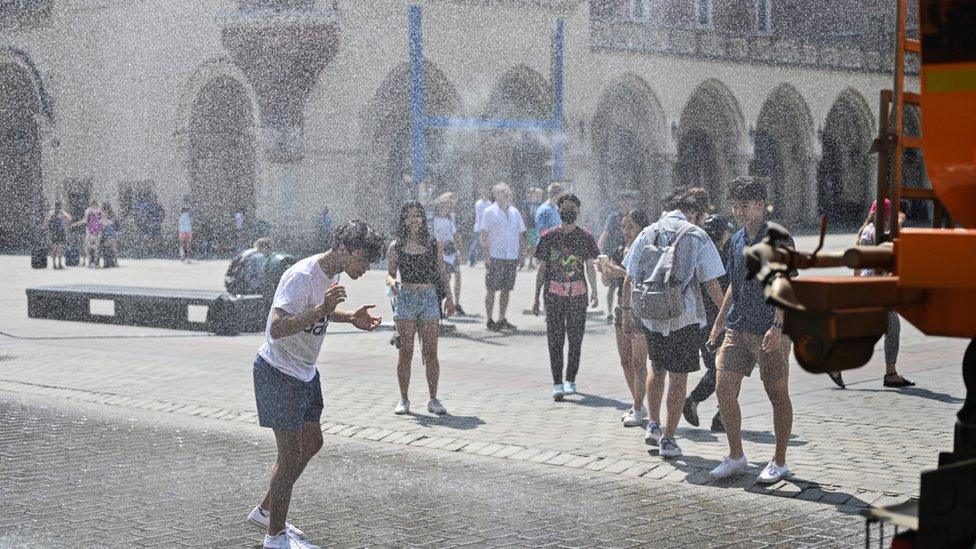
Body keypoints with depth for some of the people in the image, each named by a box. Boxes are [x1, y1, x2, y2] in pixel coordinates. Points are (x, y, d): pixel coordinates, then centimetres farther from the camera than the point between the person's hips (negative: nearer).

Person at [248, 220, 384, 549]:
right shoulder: (302, 277, -26)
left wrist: (350, 318, 5)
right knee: (291, 454, -5)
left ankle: (266, 512, 30)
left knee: (312, 443, 15)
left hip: (305, 373, 10)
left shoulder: (332, 274, 4)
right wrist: (321, 309, -44)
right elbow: (277, 329, -34)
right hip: (277, 373, -10)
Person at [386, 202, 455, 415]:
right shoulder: (396, 247, 5)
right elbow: (390, 273, 9)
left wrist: (449, 297, 2)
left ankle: (433, 400, 9)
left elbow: (442, 273, 11)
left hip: (429, 298, 1)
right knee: (406, 352, 0)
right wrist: (392, 282, -13)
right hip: (405, 299, 0)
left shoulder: (434, 245, 7)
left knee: (431, 352, 0)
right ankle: (404, 400, 9)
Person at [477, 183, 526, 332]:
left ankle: (502, 319, 16)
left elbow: (519, 235, 16)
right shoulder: (489, 212, -3)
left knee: (506, 290, 8)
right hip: (495, 257, -5)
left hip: (512, 257, 5)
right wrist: (486, 256, -12)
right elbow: (484, 235, -6)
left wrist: (519, 255, 11)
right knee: (492, 290, -1)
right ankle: (490, 320, 6)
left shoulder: (515, 212, 12)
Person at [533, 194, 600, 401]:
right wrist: (536, 297, 6)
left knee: (575, 340, 4)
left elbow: (590, 267, 10)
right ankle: (557, 384, -1)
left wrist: (594, 292, 0)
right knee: (555, 340, -3)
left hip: (578, 294, 1)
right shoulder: (549, 237, 4)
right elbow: (542, 268, 7)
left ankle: (570, 380, 16)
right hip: (554, 294, 0)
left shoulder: (585, 237, 5)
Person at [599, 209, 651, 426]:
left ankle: (638, 410, -3)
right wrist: (603, 270, -8)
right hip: (622, 309, 7)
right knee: (626, 362, 10)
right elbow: (608, 282, 13)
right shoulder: (620, 251, 11)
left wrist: (622, 272, -27)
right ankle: (638, 405, 21)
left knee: (638, 363, -7)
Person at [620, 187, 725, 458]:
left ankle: (653, 426, 22)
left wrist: (626, 311, 17)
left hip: (650, 316, 4)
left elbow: (629, 278, 8)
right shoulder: (697, 237, -7)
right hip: (685, 318, -4)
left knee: (657, 369, 24)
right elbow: (712, 284, -7)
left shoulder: (647, 233, 4)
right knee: (678, 377, 5)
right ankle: (668, 439, 7)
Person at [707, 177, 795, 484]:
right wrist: (719, 322, 21)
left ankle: (779, 463, 13)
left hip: (769, 331, -7)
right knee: (724, 390, 2)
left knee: (778, 395, 2)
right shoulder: (738, 239, 14)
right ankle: (736, 457, 16)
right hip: (738, 329, 7)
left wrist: (777, 326, -25)